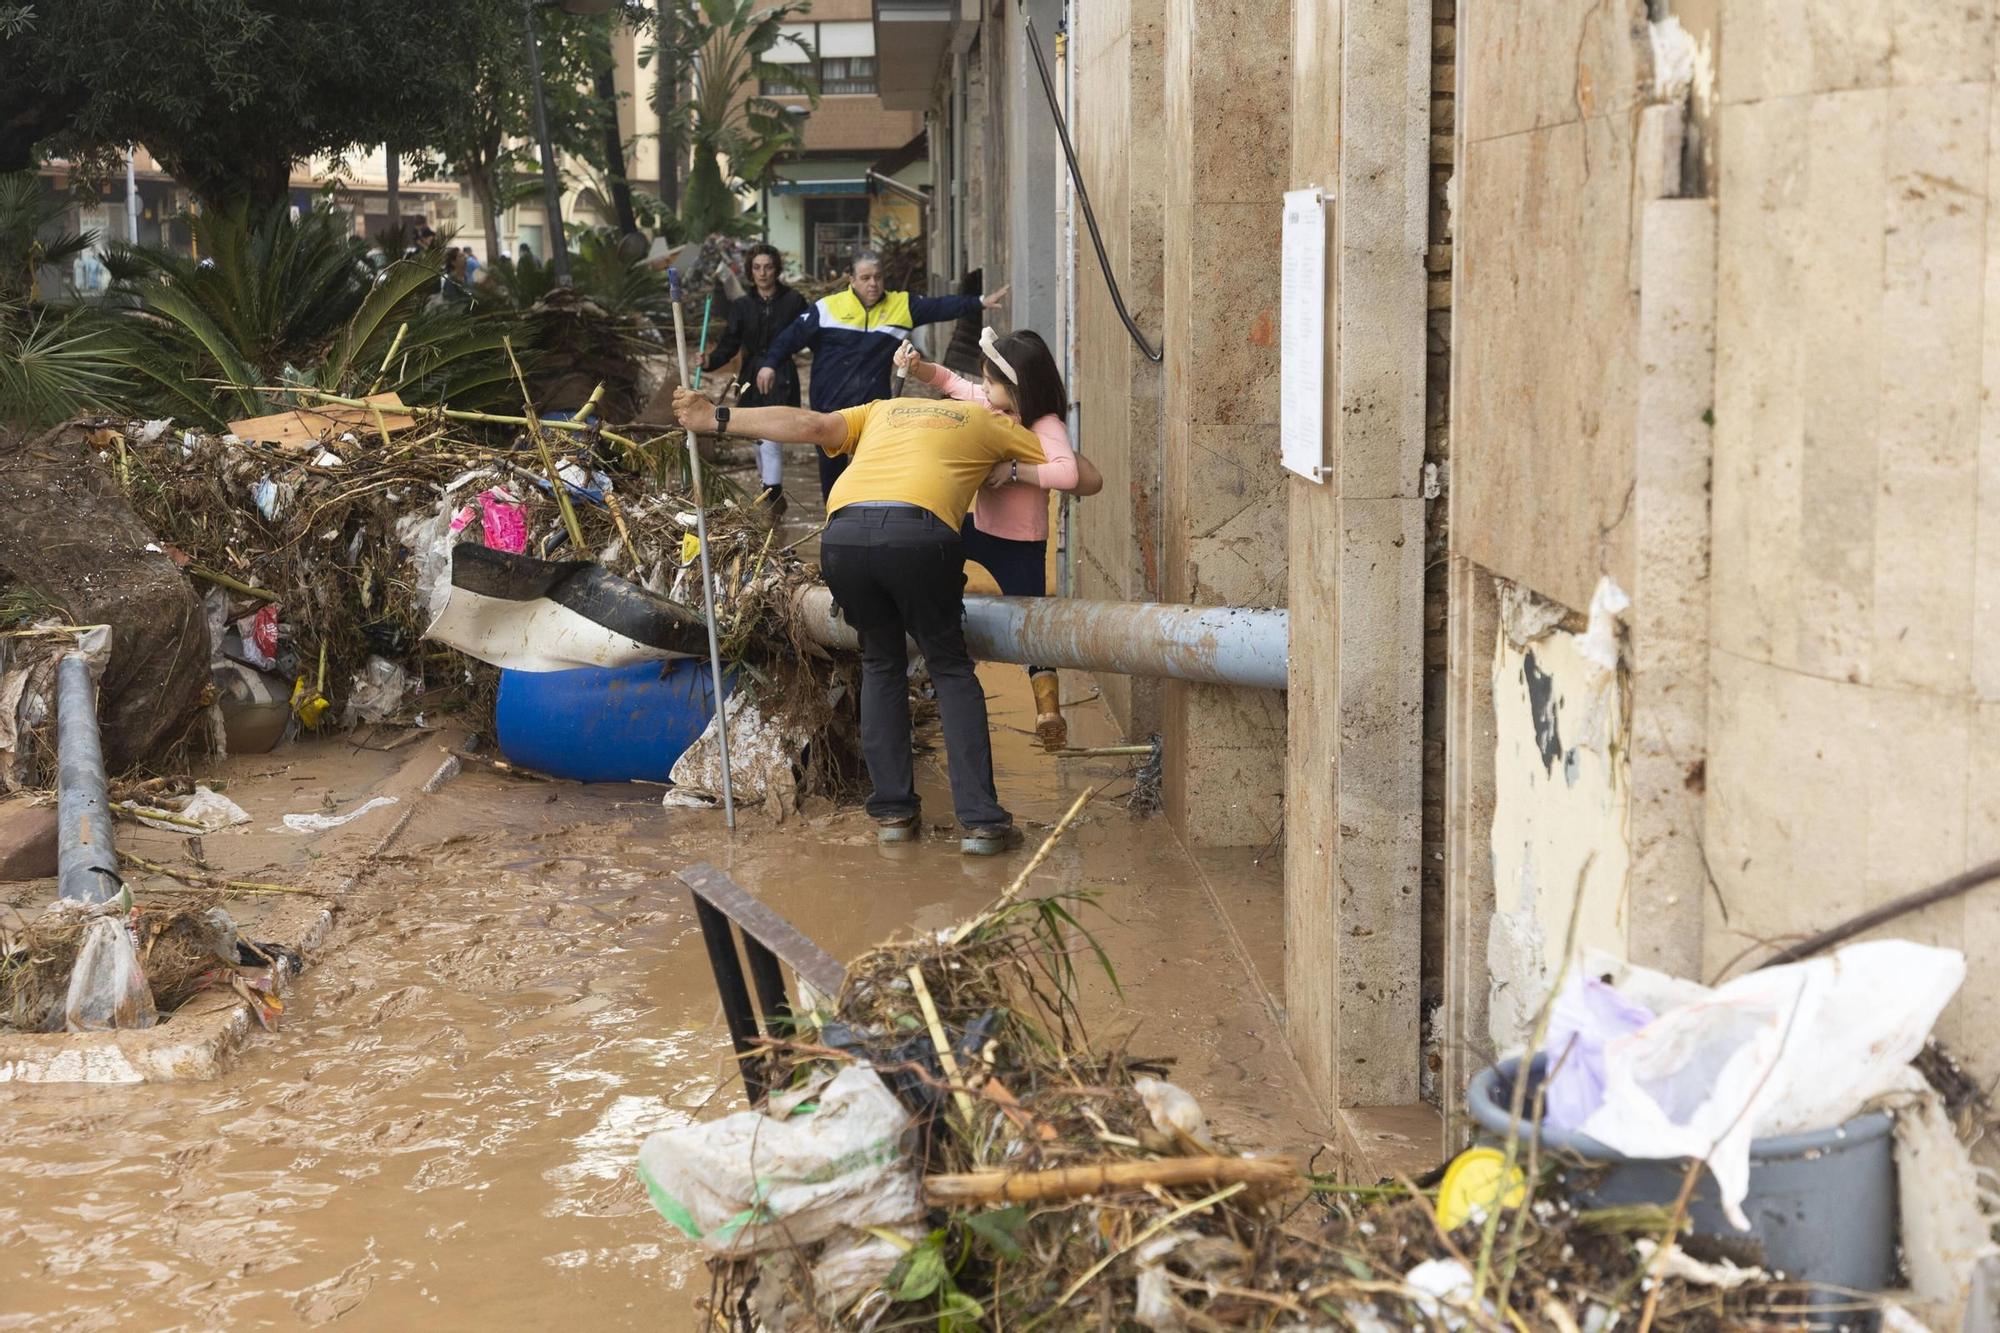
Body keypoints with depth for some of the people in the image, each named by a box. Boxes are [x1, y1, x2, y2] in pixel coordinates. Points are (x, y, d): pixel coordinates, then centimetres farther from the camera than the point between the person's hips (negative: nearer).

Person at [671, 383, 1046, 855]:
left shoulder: (882, 411, 35)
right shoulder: (987, 421, 30)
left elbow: (812, 426, 18)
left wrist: (717, 419, 18)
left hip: (843, 530, 3)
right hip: (918, 533, -3)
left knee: (882, 663, 23)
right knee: (951, 669, 14)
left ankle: (892, 810, 18)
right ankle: (980, 819, 5)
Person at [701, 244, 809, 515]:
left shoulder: (793, 301, -2)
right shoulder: (742, 305, 6)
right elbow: (729, 343, 0)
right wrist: (710, 362, -18)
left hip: (782, 377, -4)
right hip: (753, 377, 4)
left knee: (770, 434, -17)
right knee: (760, 438, 12)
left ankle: (772, 495, -16)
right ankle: (772, 495, 25)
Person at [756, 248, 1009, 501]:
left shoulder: (902, 306, 3)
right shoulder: (829, 307, -3)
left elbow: (940, 307, 1)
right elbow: (795, 334, -1)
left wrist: (980, 303, -5)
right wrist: (770, 364, -9)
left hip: (874, 405, 1)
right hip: (829, 406, -1)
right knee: (831, 465, 8)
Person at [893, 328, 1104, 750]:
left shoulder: (1046, 427, -22)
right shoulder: (991, 403, -2)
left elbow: (1067, 474, -40)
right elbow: (950, 382, 13)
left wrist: (1014, 471, -35)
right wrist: (917, 366, -5)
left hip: (1021, 544, -7)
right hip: (981, 528, 7)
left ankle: (1048, 711, -1)